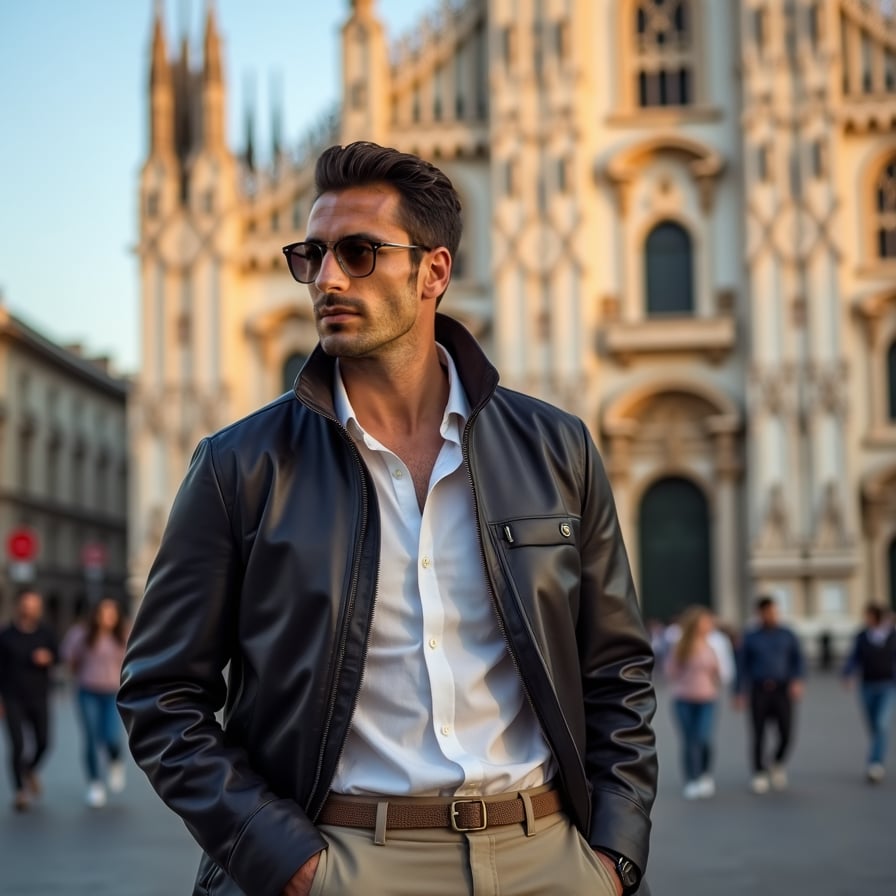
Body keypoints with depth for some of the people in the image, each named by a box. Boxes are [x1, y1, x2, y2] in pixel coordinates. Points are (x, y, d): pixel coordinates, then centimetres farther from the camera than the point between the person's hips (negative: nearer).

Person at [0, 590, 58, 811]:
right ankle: (20, 790, 4)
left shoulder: (45, 632, -2)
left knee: (42, 742, 3)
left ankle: (30, 770, 35)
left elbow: (56, 656, 8)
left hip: (39, 697, 2)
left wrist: (48, 658, -16)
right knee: (18, 744, -8)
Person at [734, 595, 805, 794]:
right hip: (759, 690, 0)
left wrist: (797, 681, -11)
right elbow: (743, 666, 6)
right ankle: (760, 775, 11)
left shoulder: (787, 635, 7)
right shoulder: (750, 637, 5)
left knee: (786, 733, -8)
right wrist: (739, 694, 1)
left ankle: (777, 764, 20)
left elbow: (799, 660, 7)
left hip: (782, 690, 0)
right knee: (758, 735, -2)